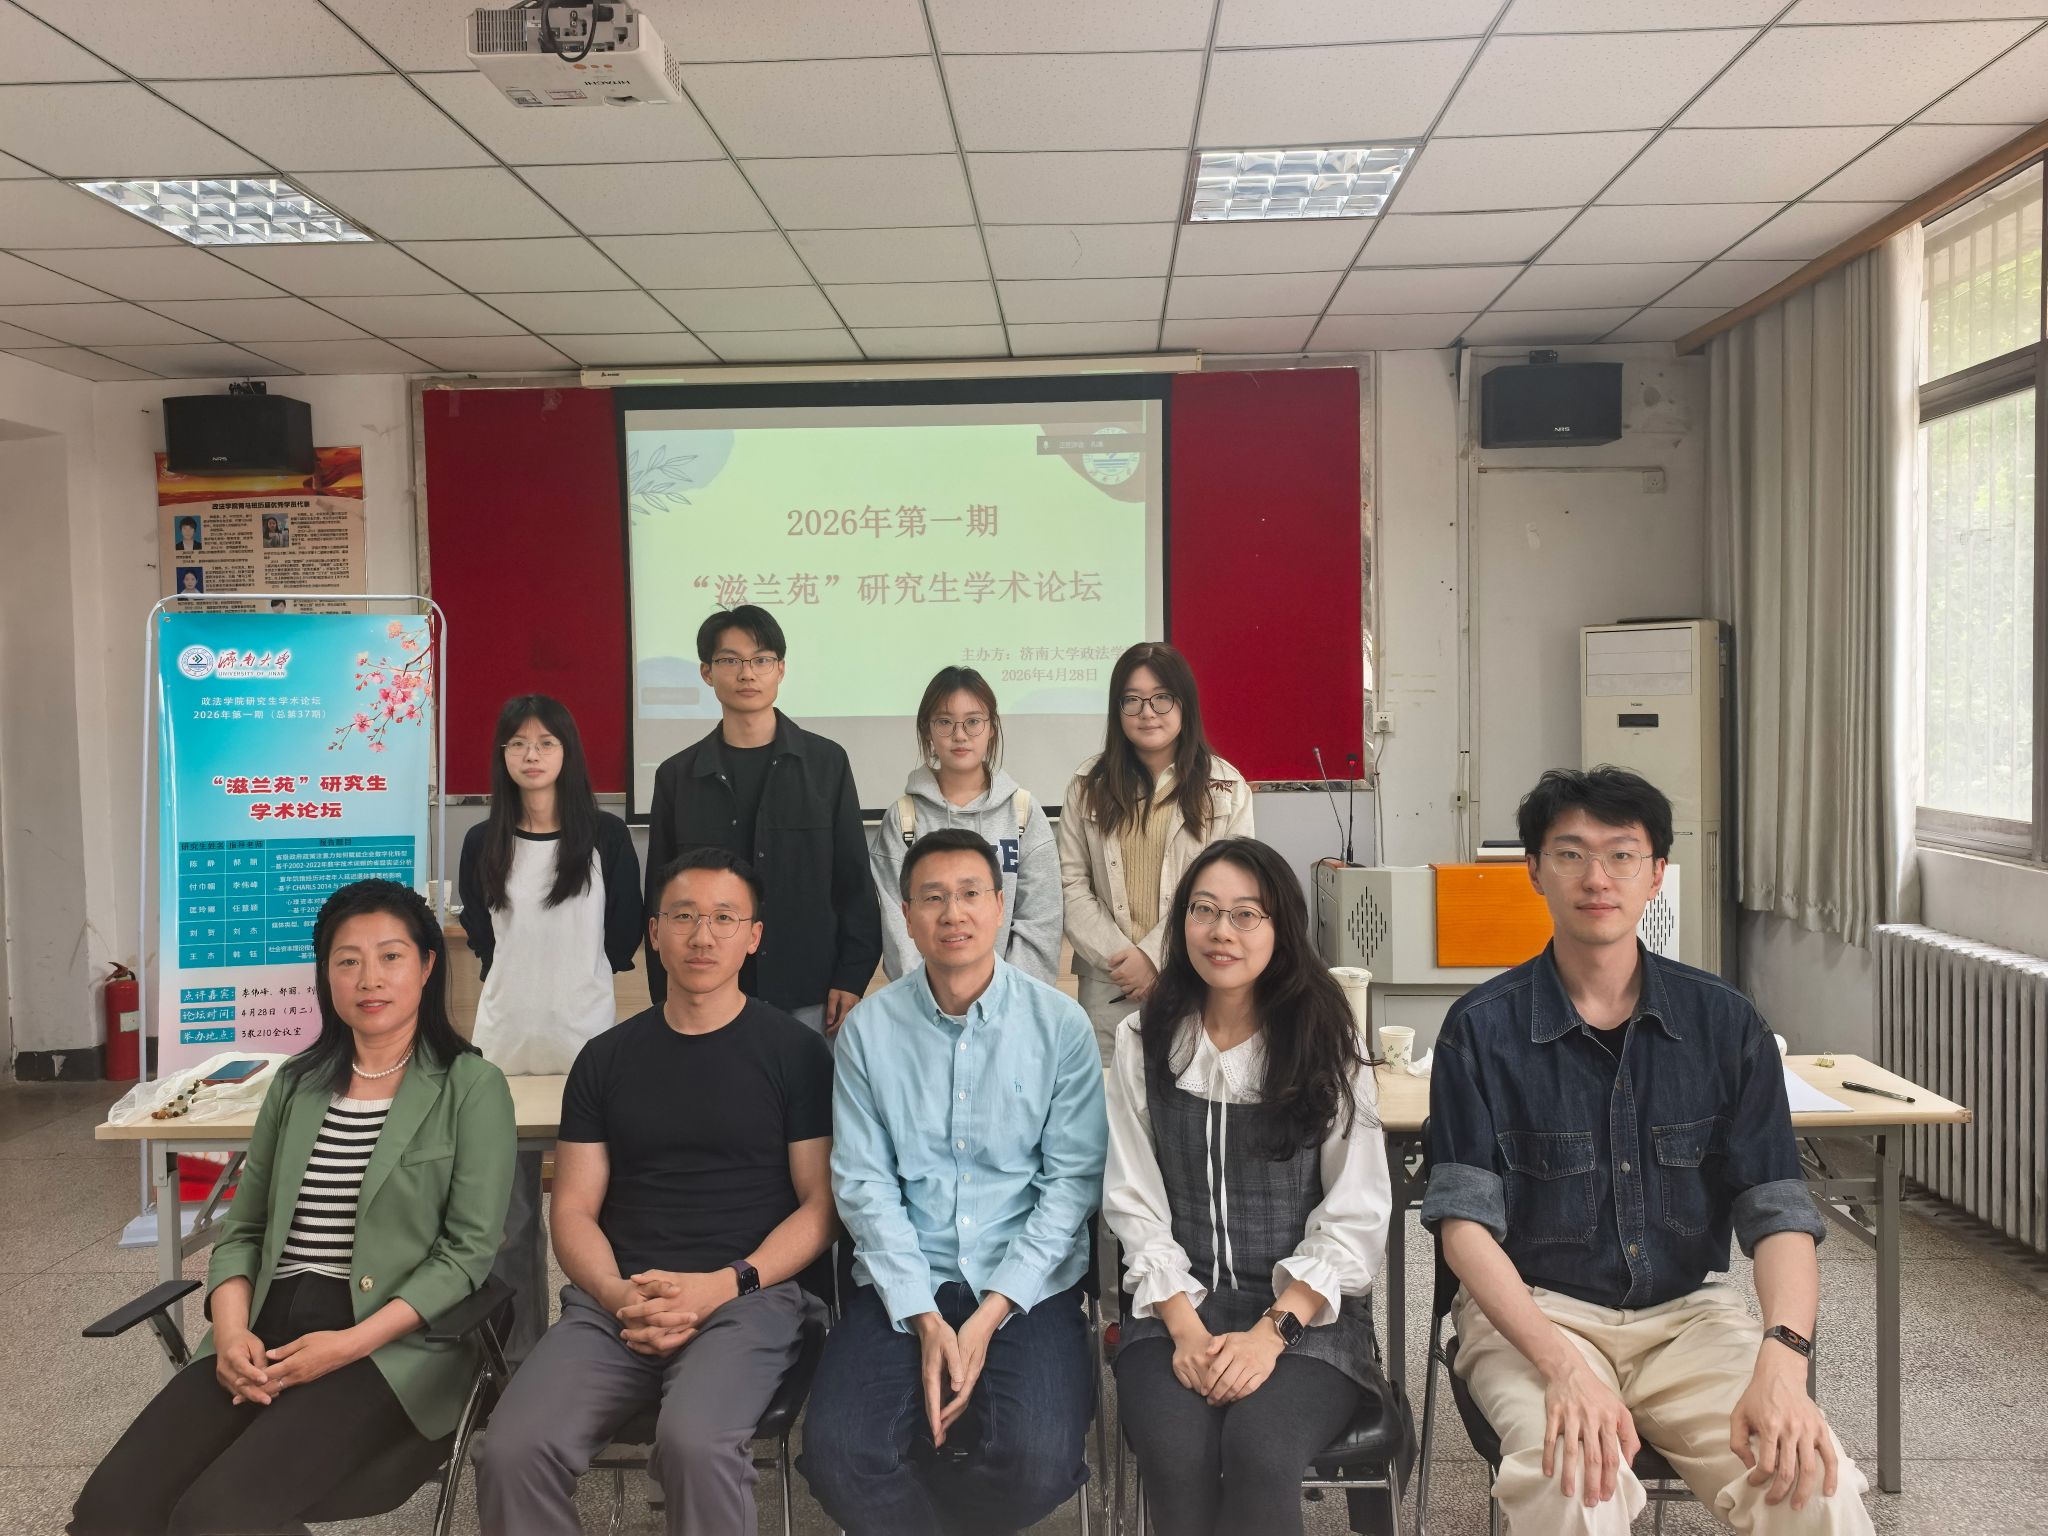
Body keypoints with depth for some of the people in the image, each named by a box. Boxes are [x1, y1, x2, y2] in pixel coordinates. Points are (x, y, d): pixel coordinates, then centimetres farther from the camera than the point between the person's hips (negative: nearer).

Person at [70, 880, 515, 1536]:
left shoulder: (471, 1086, -3)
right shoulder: (296, 1083, 15)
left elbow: (469, 1251, -8)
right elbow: (242, 1229, 14)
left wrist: (351, 1344, -17)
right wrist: (232, 1333, -5)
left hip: (393, 1345, -5)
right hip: (267, 1334, 5)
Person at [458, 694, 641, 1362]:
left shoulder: (605, 835, -2)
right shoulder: (483, 843, 5)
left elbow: (625, 938, 4)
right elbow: (479, 936, 16)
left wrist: (573, 973, 9)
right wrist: (534, 971, 12)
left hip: (587, 1036, -2)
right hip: (505, 1037, 3)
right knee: (509, 1204, 8)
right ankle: (517, 1344, 20)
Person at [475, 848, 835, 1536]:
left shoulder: (795, 1052, 4)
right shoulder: (607, 1058, 14)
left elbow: (820, 1205, 2)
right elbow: (574, 1208, 11)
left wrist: (723, 1285, -12)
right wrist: (618, 1295, -8)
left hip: (749, 1297, -3)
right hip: (615, 1300, 3)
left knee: (695, 1444, -32)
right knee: (513, 1453, -22)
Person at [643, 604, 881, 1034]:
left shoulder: (826, 762, 2)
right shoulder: (677, 776, 5)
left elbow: (854, 881, 2)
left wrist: (851, 979, -4)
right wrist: (666, 999, 4)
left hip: (808, 996, -1)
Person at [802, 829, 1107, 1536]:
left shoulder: (1060, 1023, -2)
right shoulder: (869, 1028, 2)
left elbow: (1072, 1180, -4)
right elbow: (863, 1183, -1)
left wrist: (991, 1313, -12)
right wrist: (925, 1319, -12)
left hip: (1028, 1287, 0)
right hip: (901, 1285, 1)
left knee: (1037, 1459, -23)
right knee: (838, 1451, -22)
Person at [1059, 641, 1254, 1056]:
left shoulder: (1226, 787, 2)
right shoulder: (1089, 786, 8)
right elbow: (1072, 885, 3)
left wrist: (1155, 956, -11)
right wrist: (1118, 956, -9)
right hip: (1108, 985, 1)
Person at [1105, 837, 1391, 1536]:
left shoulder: (1329, 1043, 1)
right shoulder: (1143, 1040, 6)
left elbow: (1356, 1217, -3)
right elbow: (1135, 1204, 2)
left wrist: (1273, 1331, -14)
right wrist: (1185, 1327, -11)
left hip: (1306, 1310, -1)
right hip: (1176, 1308, 1)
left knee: (1259, 1451, -30)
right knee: (1178, 1455, -28)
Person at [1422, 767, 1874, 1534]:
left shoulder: (1724, 1022, 2)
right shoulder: (1482, 1029, -6)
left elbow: (1777, 1212, -4)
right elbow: (1465, 1222, -12)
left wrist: (1781, 1364, -23)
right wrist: (1564, 1369, -27)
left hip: (1688, 1309, 3)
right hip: (1534, 1309, -2)